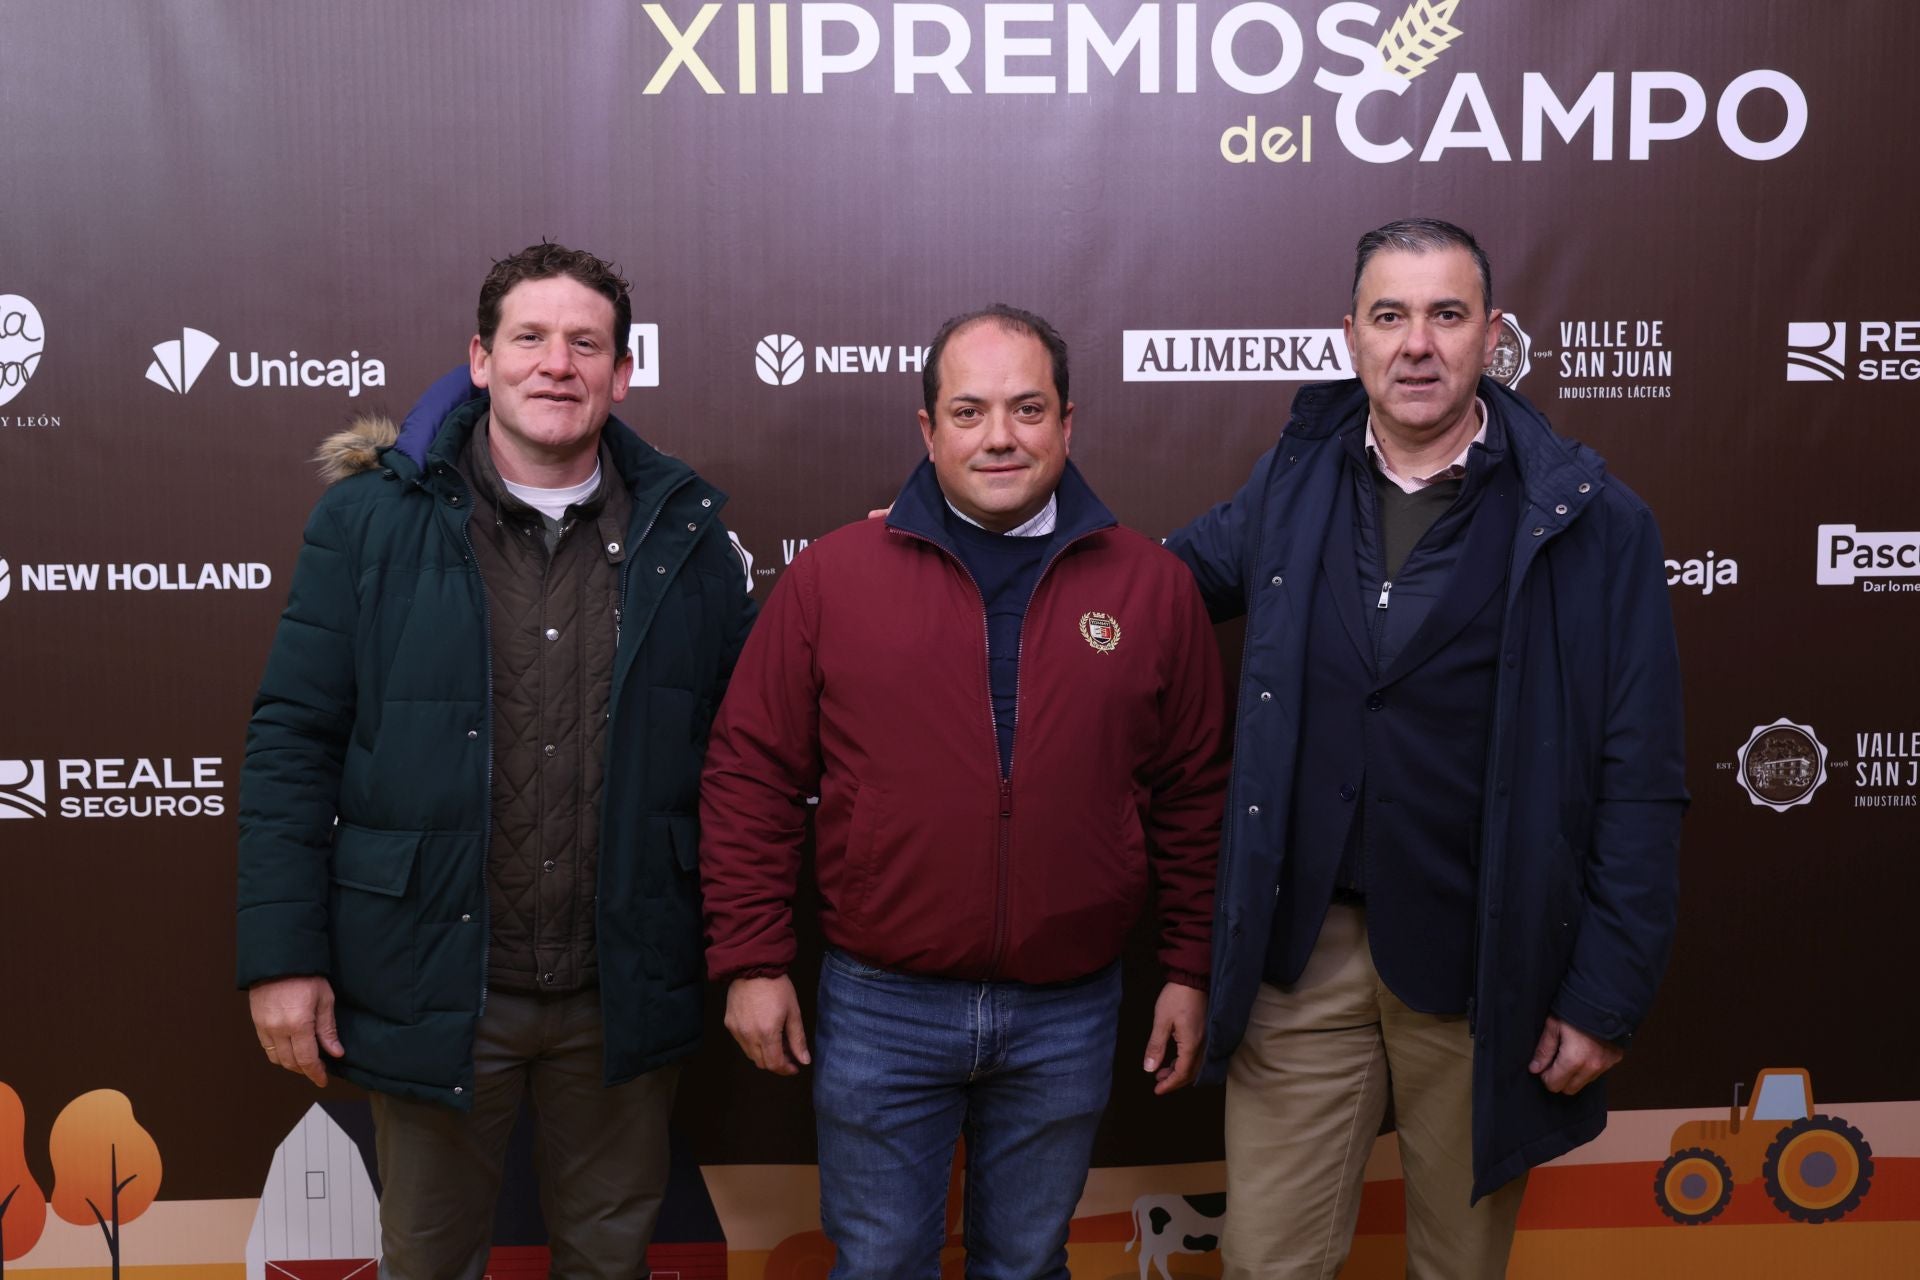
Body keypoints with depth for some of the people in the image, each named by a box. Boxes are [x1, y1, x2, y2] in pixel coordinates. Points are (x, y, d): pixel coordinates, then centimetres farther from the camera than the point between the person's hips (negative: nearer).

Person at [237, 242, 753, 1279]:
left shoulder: (684, 531, 0)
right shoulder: (372, 518, -6)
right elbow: (293, 739, -6)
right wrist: (282, 956, -9)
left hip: (622, 994, 2)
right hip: (433, 987, -1)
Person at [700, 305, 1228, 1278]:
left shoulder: (1152, 587, 0)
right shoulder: (832, 576, -4)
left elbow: (1195, 796, 5)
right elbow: (751, 776, -2)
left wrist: (1190, 971, 4)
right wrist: (751, 961, -4)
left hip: (1068, 1015, 1)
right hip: (879, 1007, -1)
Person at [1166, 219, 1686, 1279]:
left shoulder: (1589, 523, -7)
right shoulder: (1294, 483, 2)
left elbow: (1638, 783, -7)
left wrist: (1607, 996, -8)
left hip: (1480, 967, -2)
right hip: (1301, 951, 2)